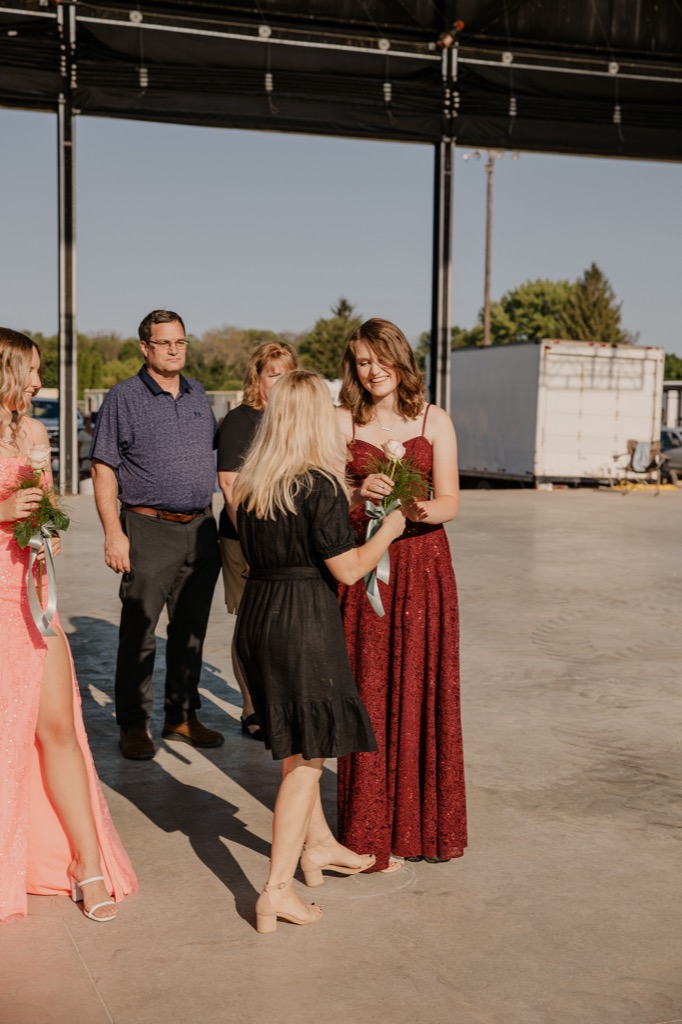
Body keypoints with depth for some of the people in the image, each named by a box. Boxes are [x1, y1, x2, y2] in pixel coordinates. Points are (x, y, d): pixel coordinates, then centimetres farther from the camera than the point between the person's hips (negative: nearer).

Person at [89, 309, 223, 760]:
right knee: (139, 632, 1)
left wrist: (218, 522, 14)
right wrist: (113, 533, -14)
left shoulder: (198, 394, 11)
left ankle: (183, 717, 24)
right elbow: (104, 469, -7)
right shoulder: (124, 397, -5)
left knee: (191, 632, 12)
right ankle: (134, 725, 13)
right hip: (149, 530, -5)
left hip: (200, 528, 5)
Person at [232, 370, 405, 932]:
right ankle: (278, 891, 4)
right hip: (305, 622, -8)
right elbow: (348, 570, -14)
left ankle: (318, 843, 41)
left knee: (296, 743, 23)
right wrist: (388, 530, 3)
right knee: (306, 755, 3)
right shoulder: (320, 486, -17)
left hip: (257, 613, 8)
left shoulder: (250, 484, 4)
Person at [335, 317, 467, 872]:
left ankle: (424, 823, 20)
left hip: (422, 566, 1)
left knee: (422, 694, 5)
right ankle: (373, 835, 13)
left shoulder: (434, 421, 5)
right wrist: (359, 493, -24)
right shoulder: (342, 421, 3)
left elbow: (451, 501, -2)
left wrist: (426, 509, -24)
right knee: (368, 697, 1)